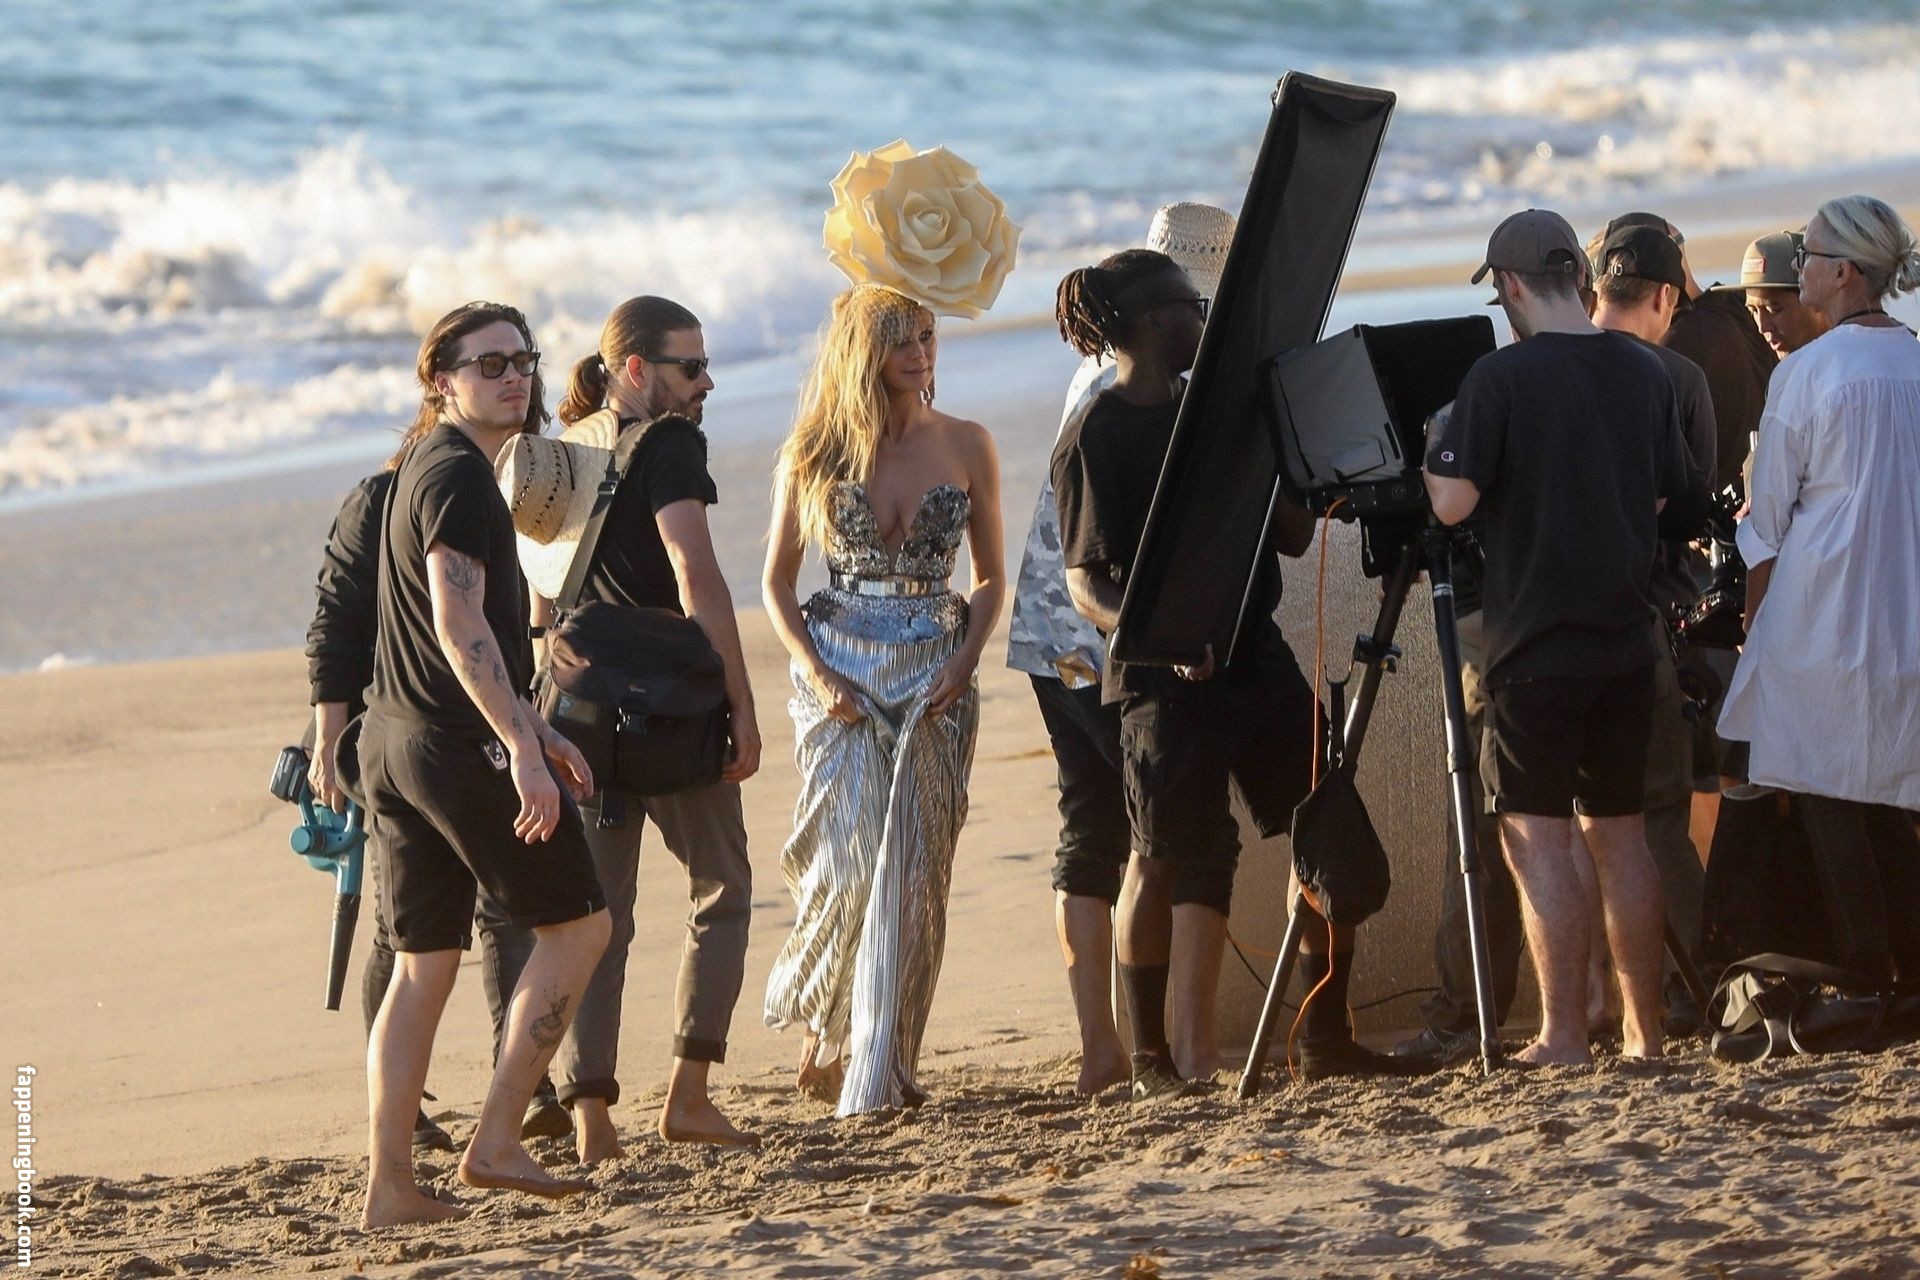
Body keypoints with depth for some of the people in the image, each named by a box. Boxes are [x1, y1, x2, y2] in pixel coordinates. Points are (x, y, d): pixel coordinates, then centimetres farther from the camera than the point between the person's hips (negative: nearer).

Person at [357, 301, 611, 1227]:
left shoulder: (426, 470, 19)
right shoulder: (459, 476, -13)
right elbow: (460, 629, -23)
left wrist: (536, 732, 26)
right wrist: (523, 749, -27)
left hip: (392, 738, 10)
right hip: (457, 742, -10)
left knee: (424, 962, 10)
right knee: (576, 923, 1)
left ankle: (388, 1186, 7)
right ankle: (496, 1141, -2)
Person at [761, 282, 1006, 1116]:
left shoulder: (965, 446, 5)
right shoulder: (815, 453, 1)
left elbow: (992, 579, 10)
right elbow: (776, 583, 6)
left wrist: (964, 662, -6)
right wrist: (815, 672, -9)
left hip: (934, 678, 1)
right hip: (841, 677, -1)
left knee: (915, 873, -4)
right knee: (850, 860, -11)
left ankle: (884, 1064, 2)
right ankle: (823, 1025, 13)